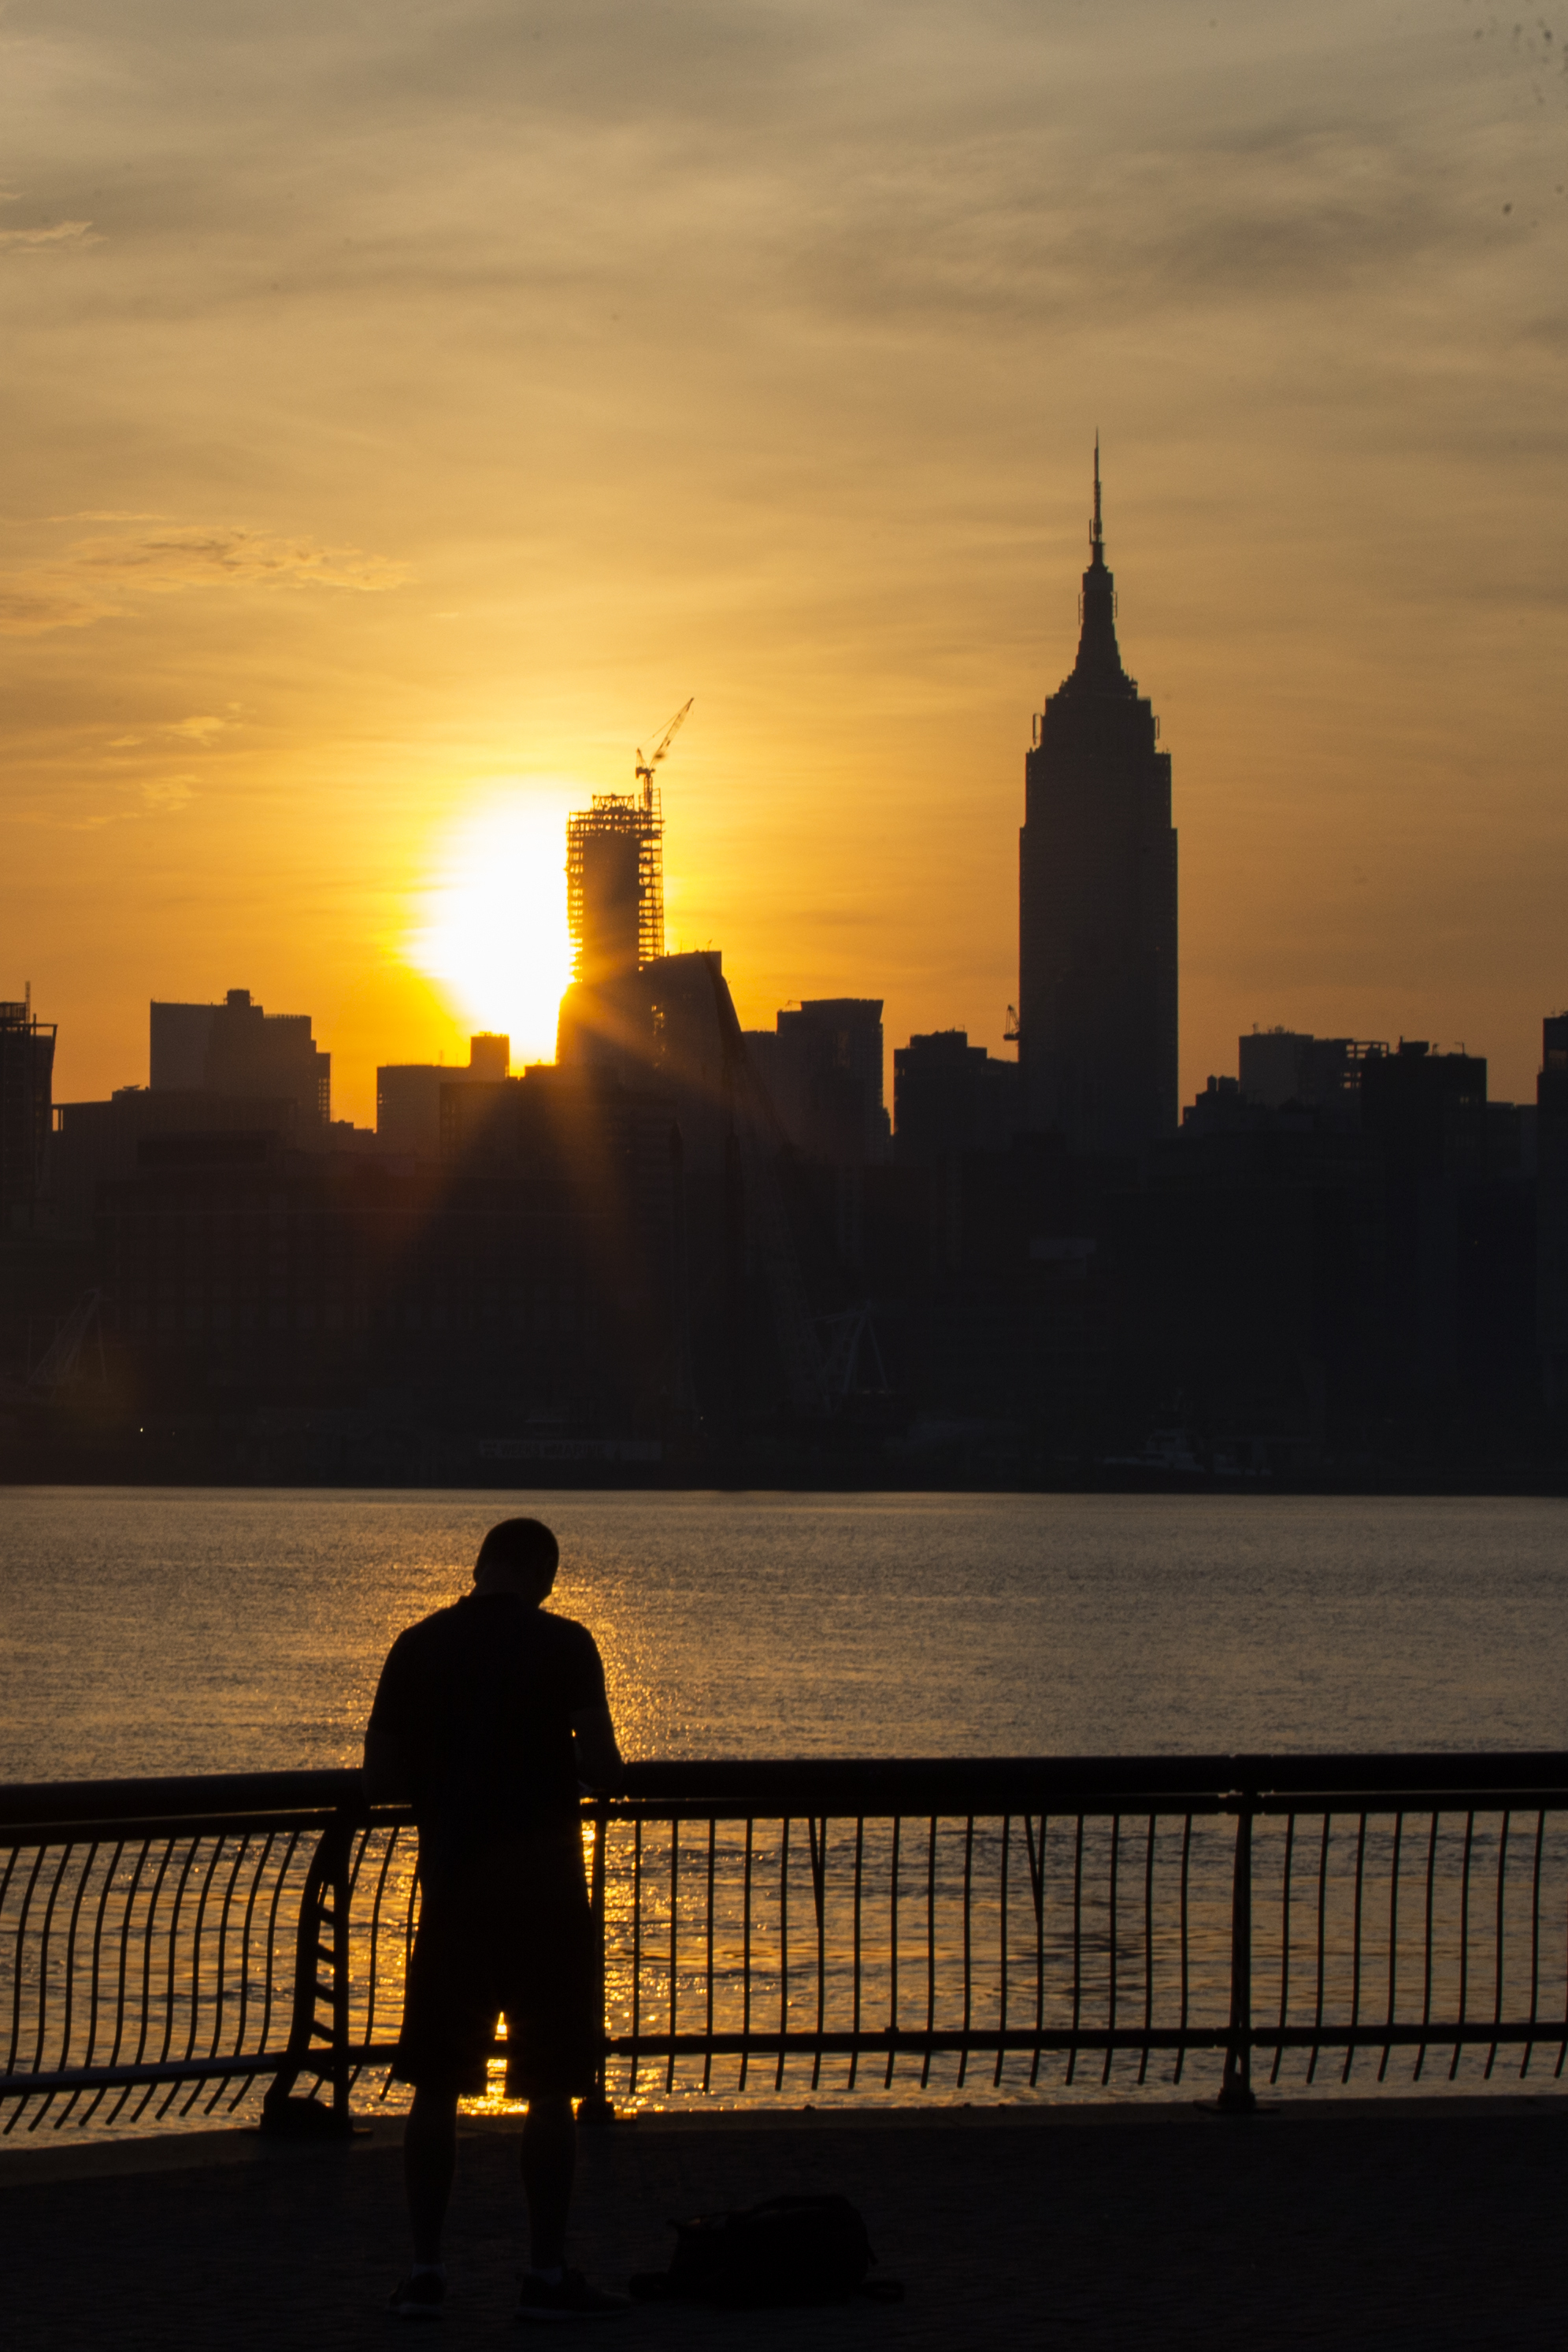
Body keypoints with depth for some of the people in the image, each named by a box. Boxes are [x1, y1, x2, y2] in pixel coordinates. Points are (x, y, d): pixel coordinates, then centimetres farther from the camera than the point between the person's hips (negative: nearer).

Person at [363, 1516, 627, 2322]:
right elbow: (602, 1765, -10)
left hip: (451, 1886, 3)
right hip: (544, 1892, -3)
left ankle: (425, 2270, 8)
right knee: (550, 2087, 2)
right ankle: (546, 2272, 2)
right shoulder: (564, 1646, -6)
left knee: (435, 2086, 9)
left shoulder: (417, 1647, 4)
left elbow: (379, 1780, 4)